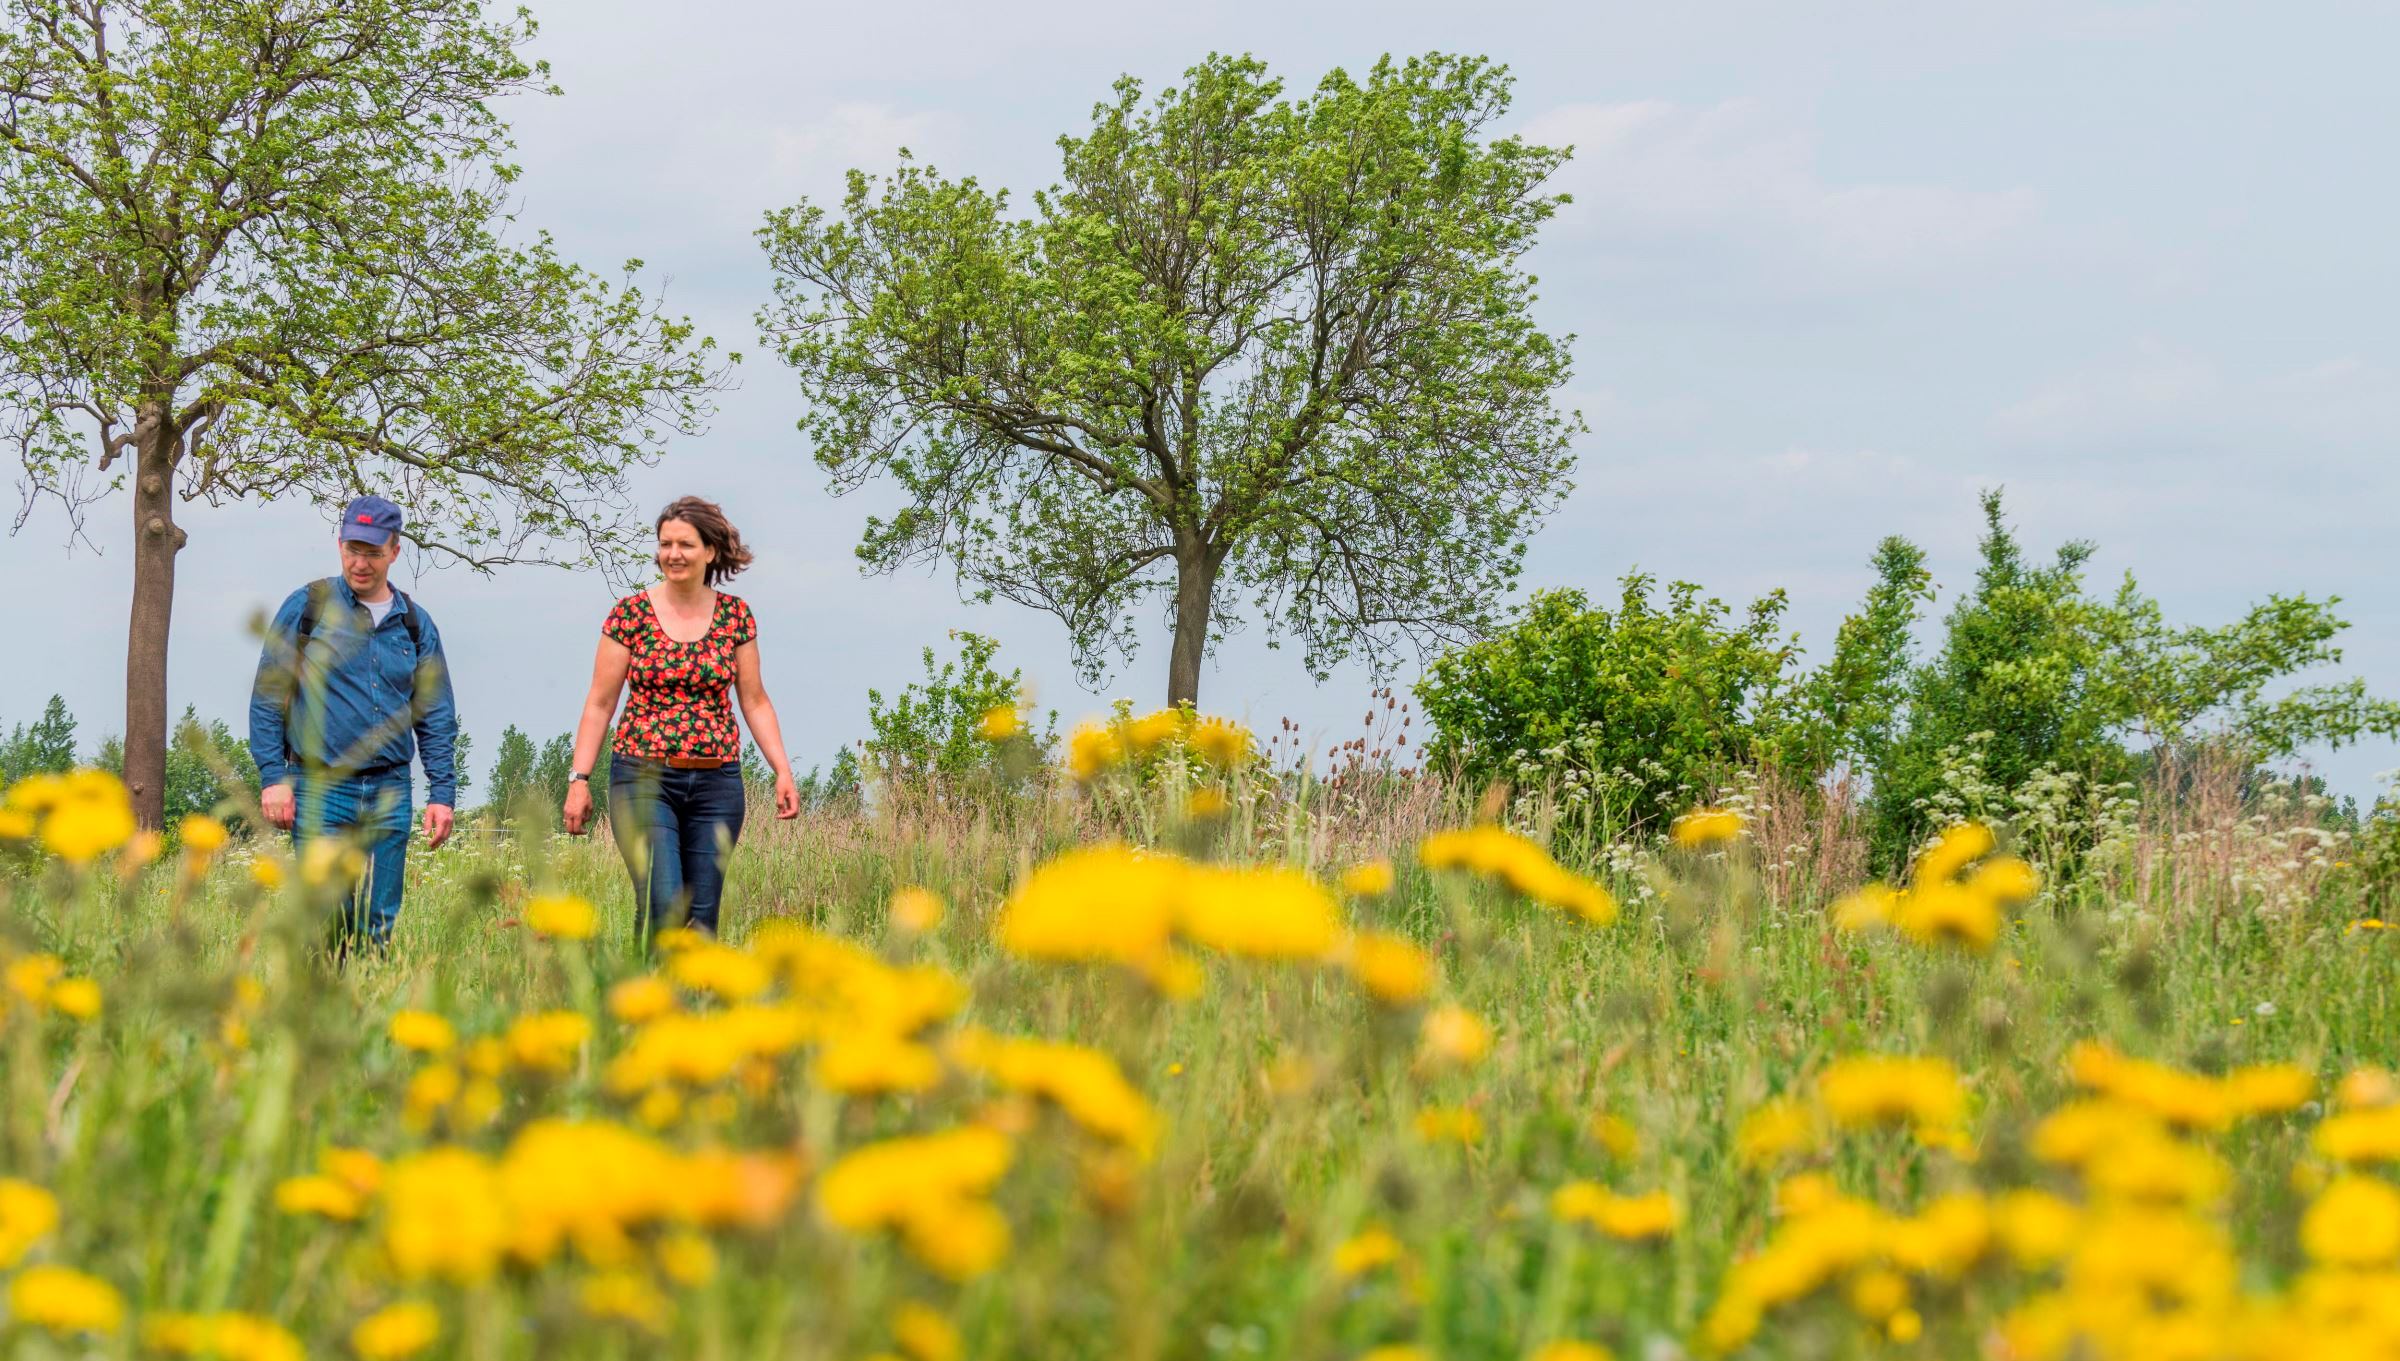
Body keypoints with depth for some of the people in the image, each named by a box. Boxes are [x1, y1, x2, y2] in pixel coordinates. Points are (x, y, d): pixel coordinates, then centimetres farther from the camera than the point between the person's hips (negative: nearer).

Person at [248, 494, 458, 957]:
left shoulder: (416, 624, 11)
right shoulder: (307, 607, 2)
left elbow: (436, 716, 14)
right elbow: (267, 696, 2)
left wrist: (442, 793, 5)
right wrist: (272, 777, -7)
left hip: (389, 794, 3)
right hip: (319, 787, -3)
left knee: (379, 926, 3)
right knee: (324, 918, -11)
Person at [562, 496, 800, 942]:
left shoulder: (735, 615, 6)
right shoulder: (630, 614, 0)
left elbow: (755, 701, 11)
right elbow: (600, 703, 3)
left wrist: (783, 770, 1)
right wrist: (579, 778, -2)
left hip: (716, 783, 3)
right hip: (644, 776, -3)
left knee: (702, 915, 3)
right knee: (662, 905, -17)